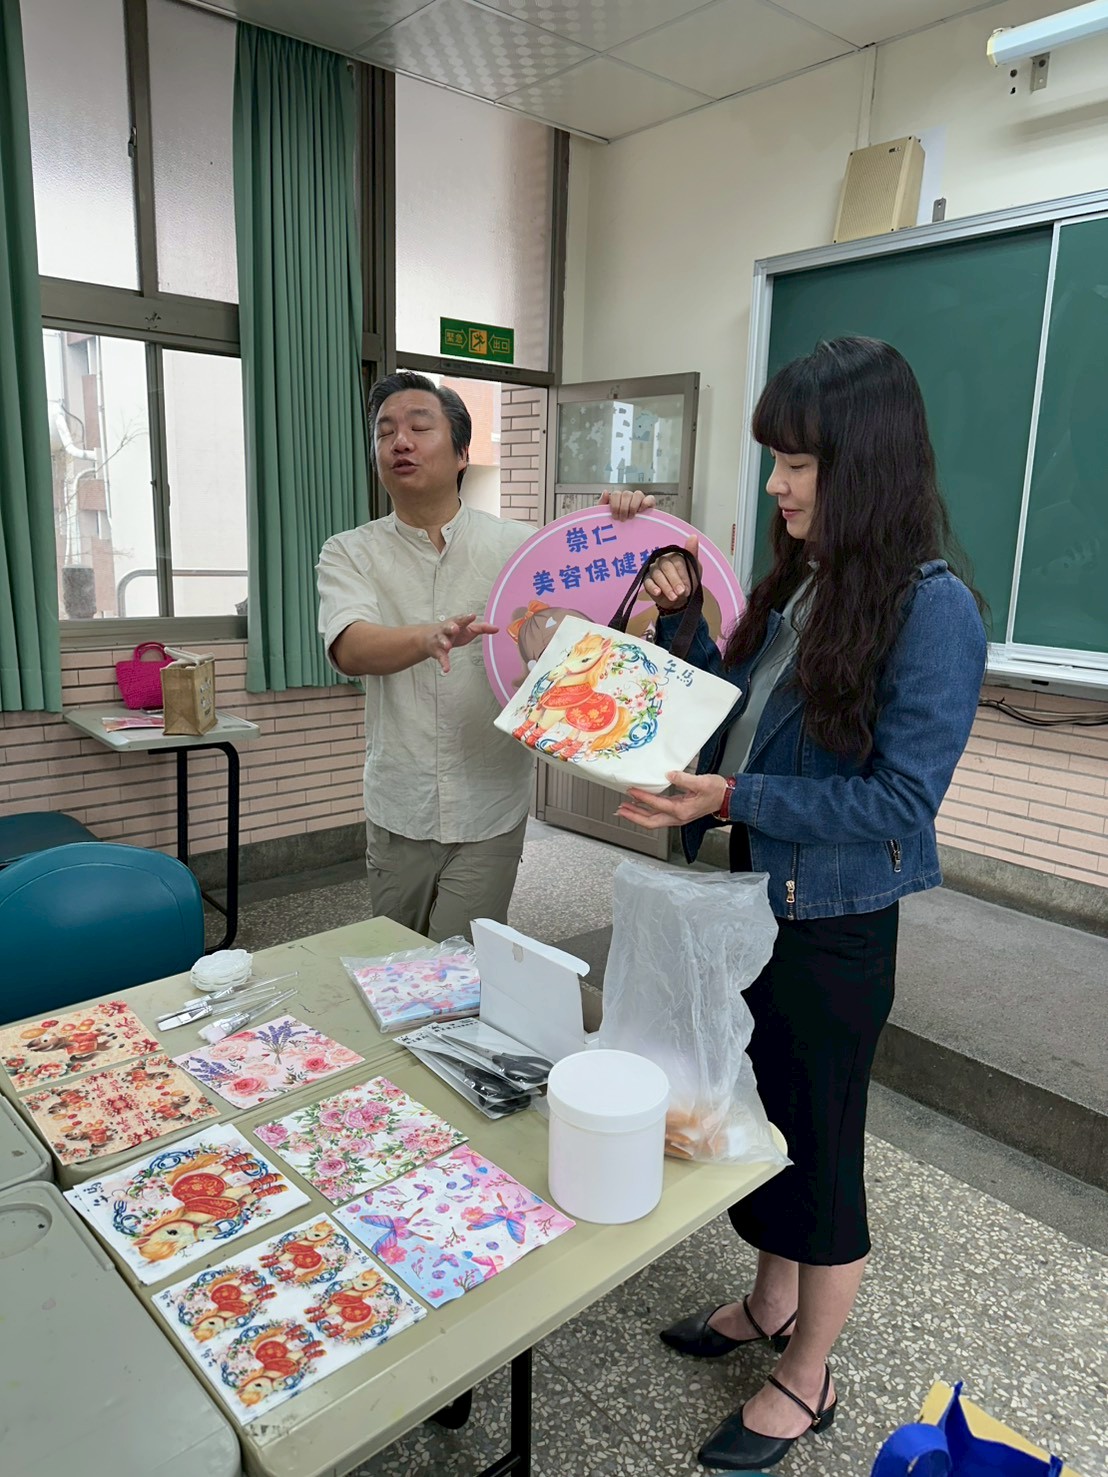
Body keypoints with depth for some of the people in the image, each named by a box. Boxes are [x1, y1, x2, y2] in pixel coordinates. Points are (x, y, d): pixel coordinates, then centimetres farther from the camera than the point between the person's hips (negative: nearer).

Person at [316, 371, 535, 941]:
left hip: (489, 813, -1)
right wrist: (431, 637, -40)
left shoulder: (515, 546, 0)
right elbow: (351, 650, -19)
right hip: (397, 811, 2)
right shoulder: (350, 553, 0)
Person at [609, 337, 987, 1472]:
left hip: (834, 924, -7)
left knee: (818, 1144, 12)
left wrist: (733, 799, -27)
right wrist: (677, 620, -1)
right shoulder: (797, 583, 3)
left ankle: (804, 1383, 37)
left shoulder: (932, 610, -19)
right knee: (755, 1112, 23)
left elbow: (897, 801, -21)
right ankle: (772, 1302, 49)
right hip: (756, 895, 7)